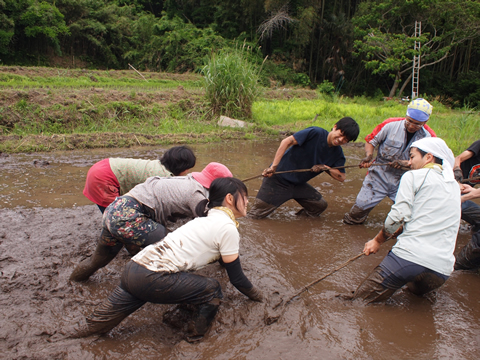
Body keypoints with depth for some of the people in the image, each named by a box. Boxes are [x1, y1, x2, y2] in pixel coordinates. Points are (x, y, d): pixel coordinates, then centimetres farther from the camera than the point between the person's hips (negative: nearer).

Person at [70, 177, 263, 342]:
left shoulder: (209, 217, 18)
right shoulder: (227, 228, -7)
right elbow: (235, 276, 2)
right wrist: (255, 294, 16)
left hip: (133, 267, 9)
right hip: (151, 279, -8)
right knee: (212, 291, 3)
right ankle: (196, 336, 19)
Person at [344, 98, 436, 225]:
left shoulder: (429, 137, -7)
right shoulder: (391, 124, -12)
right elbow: (371, 140, 0)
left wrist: (406, 163, -22)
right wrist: (368, 156, -19)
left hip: (404, 181, 1)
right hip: (380, 176, -1)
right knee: (360, 206, -3)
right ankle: (353, 219, 32)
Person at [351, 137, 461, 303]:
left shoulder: (413, 176, 2)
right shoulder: (455, 186, 20)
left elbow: (398, 216, -7)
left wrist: (378, 240, 8)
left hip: (410, 257, -6)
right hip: (442, 269, 7)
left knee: (359, 301, 1)